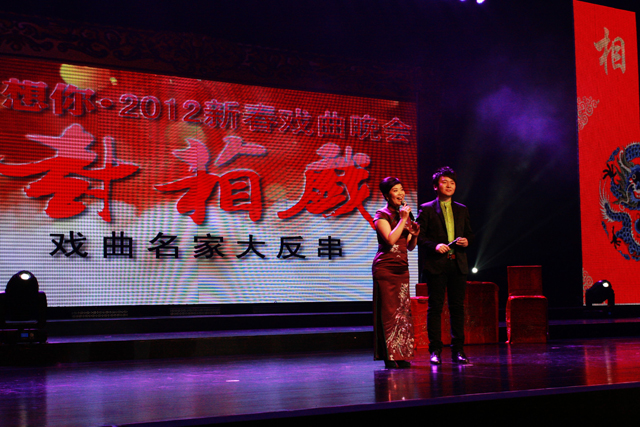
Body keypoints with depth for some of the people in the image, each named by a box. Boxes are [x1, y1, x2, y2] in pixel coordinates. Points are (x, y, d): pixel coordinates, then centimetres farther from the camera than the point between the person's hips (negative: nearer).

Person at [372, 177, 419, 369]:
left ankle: (402, 355, 10)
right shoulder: (382, 216, -5)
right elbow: (391, 239, -21)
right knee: (388, 311, -5)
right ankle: (389, 357, -1)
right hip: (385, 268, -7)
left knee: (403, 311, 5)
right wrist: (403, 220, -16)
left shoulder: (404, 214, 16)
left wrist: (415, 235, -1)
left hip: (402, 268, 7)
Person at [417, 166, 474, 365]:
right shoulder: (427, 209, 3)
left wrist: (467, 241, -1)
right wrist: (435, 246, -16)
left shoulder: (462, 210, 16)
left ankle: (458, 350, 11)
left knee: (458, 307, 5)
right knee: (435, 307, -2)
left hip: (458, 264, 4)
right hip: (436, 264, -4)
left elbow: (469, 234, 21)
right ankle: (435, 351, 3)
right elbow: (419, 236, -1)